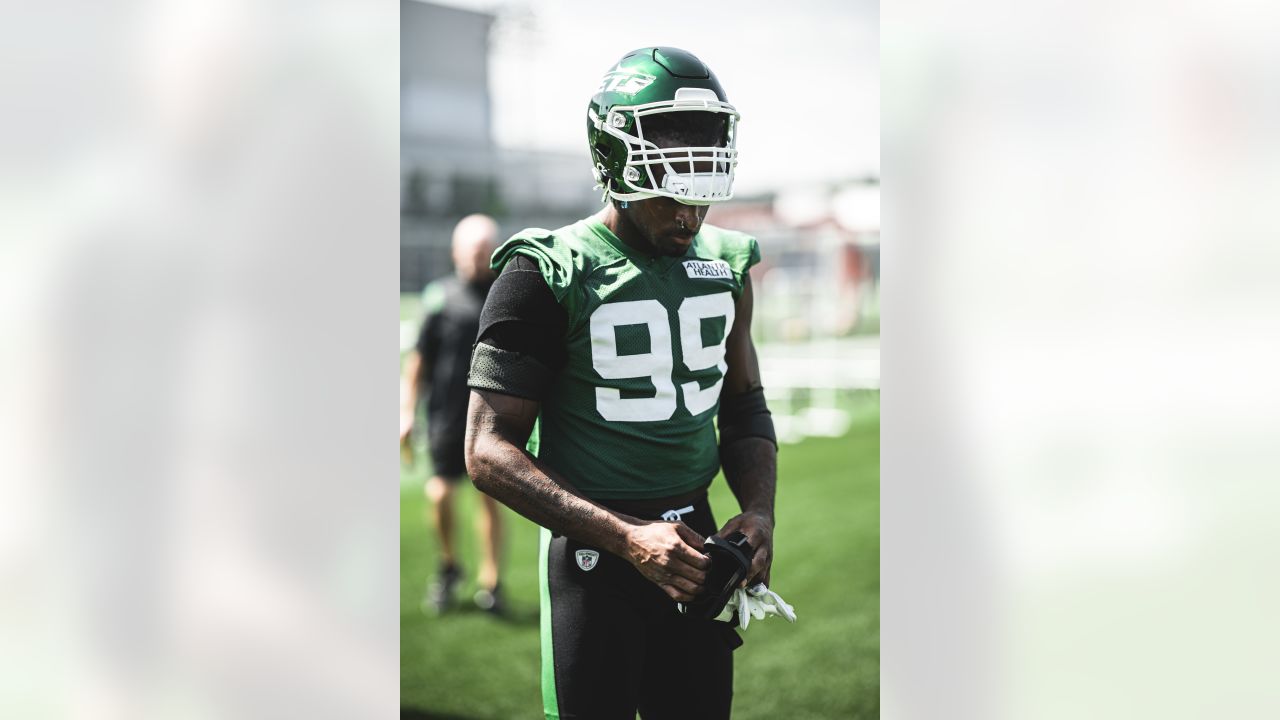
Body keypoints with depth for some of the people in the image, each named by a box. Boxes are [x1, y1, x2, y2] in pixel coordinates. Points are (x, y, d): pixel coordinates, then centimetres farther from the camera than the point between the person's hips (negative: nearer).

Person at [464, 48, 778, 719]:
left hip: (696, 543, 5)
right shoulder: (552, 273, -13)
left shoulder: (724, 265, 5)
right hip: (593, 554, -5)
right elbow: (489, 450, -15)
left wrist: (758, 509, -3)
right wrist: (625, 537, -24)